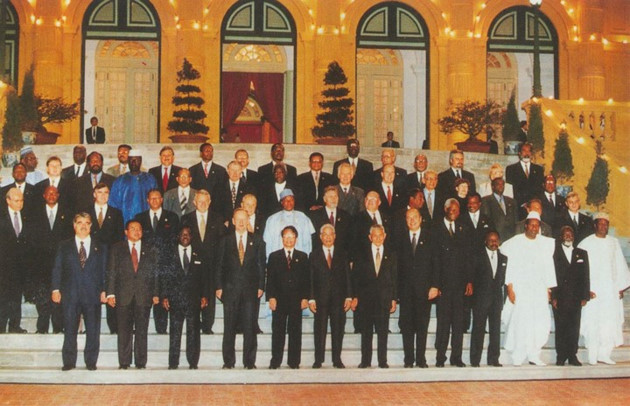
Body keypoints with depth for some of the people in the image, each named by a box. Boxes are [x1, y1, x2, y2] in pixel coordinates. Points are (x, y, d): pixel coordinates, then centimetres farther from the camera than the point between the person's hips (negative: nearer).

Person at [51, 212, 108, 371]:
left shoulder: (100, 248, 11)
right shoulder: (64, 246, 11)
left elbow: (104, 271, 9)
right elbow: (57, 269, 7)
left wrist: (104, 290, 0)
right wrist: (56, 289, -2)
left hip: (93, 295, 0)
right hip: (70, 295, 0)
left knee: (93, 331, 1)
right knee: (70, 330, 2)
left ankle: (91, 362, 10)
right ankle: (69, 362, 10)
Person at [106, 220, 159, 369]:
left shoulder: (150, 250, 11)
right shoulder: (117, 249, 10)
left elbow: (155, 273, 9)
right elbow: (111, 272, 5)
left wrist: (156, 294, 1)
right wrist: (110, 293, -3)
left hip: (144, 296, 1)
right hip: (123, 296, 0)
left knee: (142, 331, 1)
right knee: (124, 331, 0)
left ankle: (141, 362, 7)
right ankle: (124, 363, 5)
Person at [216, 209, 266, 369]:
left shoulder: (257, 241, 9)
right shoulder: (225, 240, 9)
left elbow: (261, 265, 7)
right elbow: (219, 265, 8)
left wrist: (261, 287, 0)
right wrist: (219, 287, 0)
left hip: (251, 290, 0)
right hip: (230, 289, 0)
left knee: (250, 326, -1)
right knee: (229, 327, 1)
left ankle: (249, 361, 6)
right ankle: (228, 361, 8)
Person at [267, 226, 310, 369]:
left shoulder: (303, 257, 11)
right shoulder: (274, 256, 10)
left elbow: (307, 279, 7)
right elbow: (270, 279, 5)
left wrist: (305, 297, -2)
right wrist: (271, 297, -5)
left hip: (297, 300, 1)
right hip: (279, 300, 0)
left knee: (295, 332, 2)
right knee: (277, 332, 0)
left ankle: (294, 362, 7)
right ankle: (275, 361, 4)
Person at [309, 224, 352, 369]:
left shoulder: (342, 254, 9)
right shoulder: (314, 255, 6)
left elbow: (347, 277, 6)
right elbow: (311, 279, 2)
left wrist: (349, 297, -1)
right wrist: (311, 299, -5)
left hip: (338, 298, 1)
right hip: (321, 298, -1)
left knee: (338, 329, 3)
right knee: (320, 330, 1)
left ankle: (337, 359, 11)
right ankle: (318, 360, 8)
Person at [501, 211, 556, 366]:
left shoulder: (546, 243, 10)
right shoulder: (515, 242, 1)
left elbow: (548, 267, 12)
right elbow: (509, 266, -2)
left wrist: (549, 289, 8)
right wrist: (510, 288, -8)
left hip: (539, 289, 3)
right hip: (520, 288, -3)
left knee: (542, 322, -5)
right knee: (520, 321, -8)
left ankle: (534, 355, 6)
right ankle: (517, 357, 1)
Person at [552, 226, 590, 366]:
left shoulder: (582, 254, 14)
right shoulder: (554, 254, 4)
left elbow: (585, 276, 11)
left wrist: (585, 297, 3)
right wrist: (553, 297, -8)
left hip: (576, 298, 2)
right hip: (560, 298, -2)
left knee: (574, 327, 3)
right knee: (560, 327, -1)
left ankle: (572, 356, 9)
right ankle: (561, 356, 5)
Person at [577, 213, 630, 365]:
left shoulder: (614, 243, 10)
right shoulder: (586, 244, -2)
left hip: (611, 290, 4)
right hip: (593, 290, -4)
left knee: (611, 322, -1)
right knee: (593, 322, -3)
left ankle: (604, 354, 7)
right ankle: (592, 356, 4)